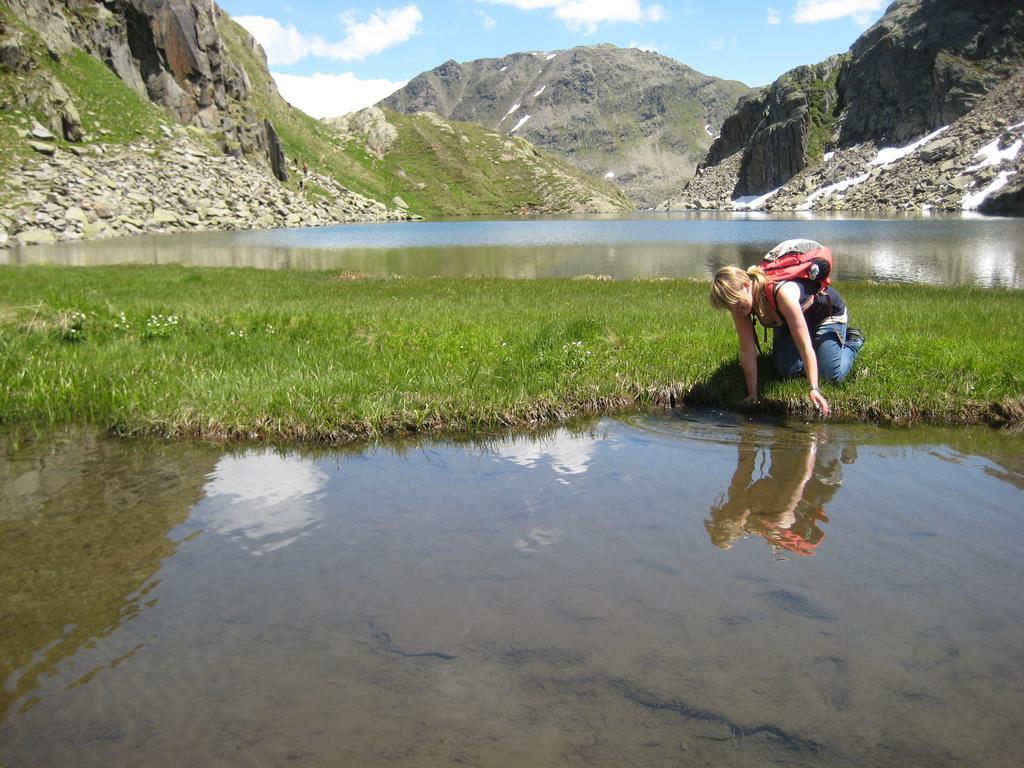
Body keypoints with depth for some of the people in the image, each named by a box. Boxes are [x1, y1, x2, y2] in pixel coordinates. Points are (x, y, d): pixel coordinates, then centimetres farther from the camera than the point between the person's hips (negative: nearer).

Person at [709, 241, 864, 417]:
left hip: (828, 313, -5)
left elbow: (804, 345, -45)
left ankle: (853, 340, 18)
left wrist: (813, 388, -51)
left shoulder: (782, 292, -45)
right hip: (788, 321, 5)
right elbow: (747, 349, -22)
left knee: (831, 376, -12)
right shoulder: (739, 299, -26)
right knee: (785, 371, -9)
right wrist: (752, 395, -22)